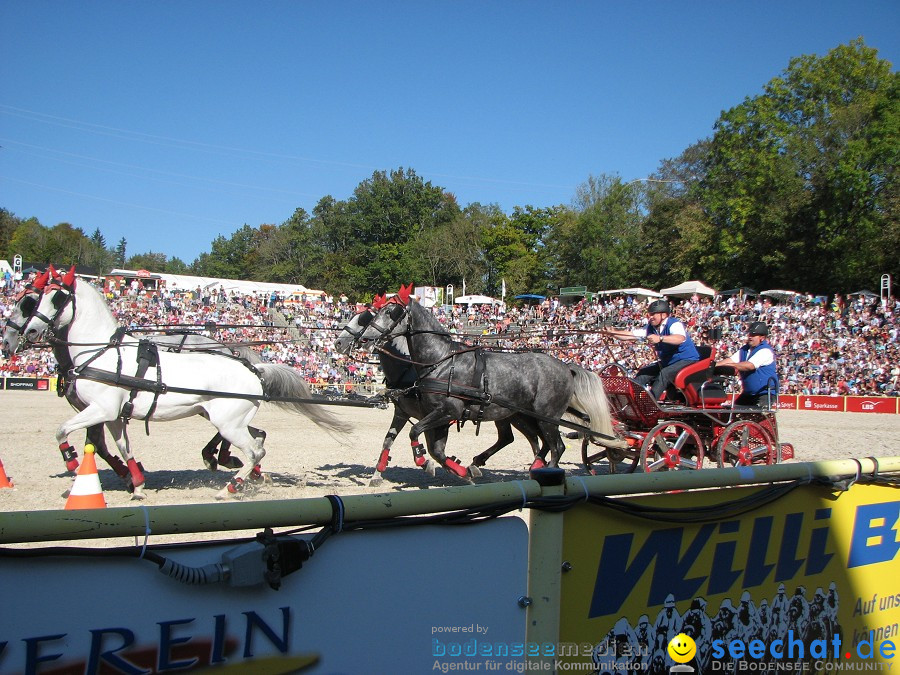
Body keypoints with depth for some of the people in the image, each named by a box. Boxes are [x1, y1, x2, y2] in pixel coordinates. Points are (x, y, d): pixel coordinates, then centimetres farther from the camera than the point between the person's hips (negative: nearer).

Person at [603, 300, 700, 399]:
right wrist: (612, 333, -16)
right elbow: (630, 335, -1)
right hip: (667, 362, 9)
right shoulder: (651, 327, 3)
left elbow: (680, 338, -42)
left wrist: (660, 338, -57)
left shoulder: (675, 324, -20)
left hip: (687, 360, -8)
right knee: (643, 373, -3)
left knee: (664, 373, -31)